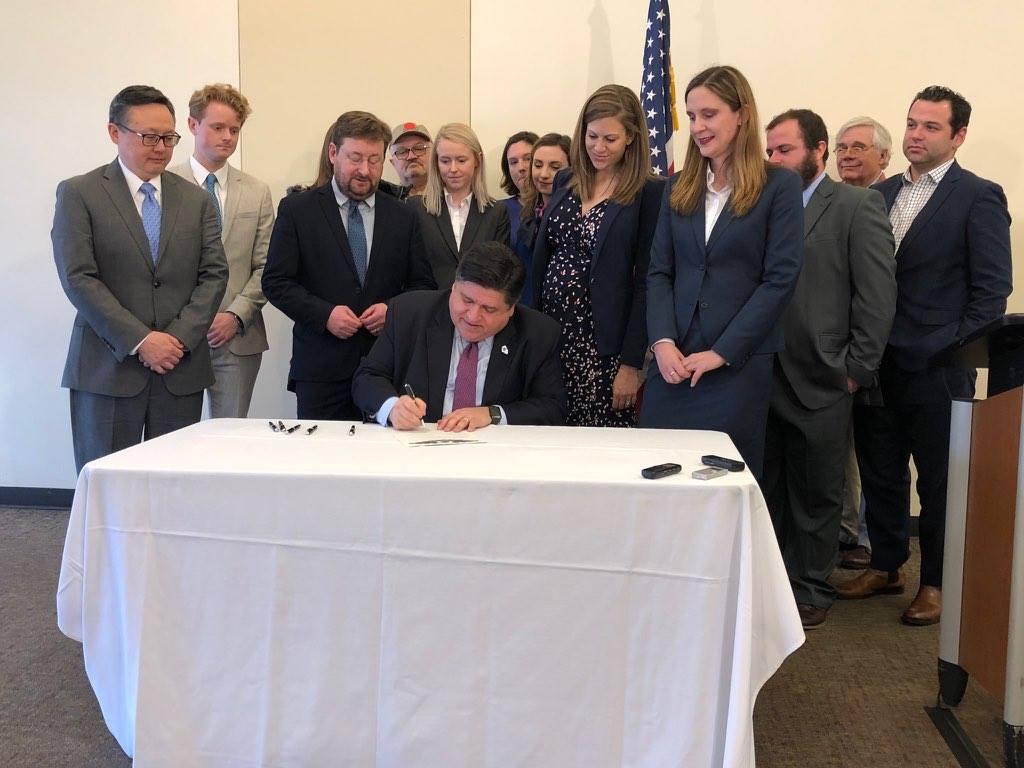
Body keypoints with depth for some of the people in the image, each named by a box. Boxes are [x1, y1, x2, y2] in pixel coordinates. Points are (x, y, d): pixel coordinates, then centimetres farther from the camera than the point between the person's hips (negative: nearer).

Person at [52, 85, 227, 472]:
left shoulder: (196, 199, 13)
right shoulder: (78, 194, 1)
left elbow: (214, 274, 6)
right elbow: (78, 279, -7)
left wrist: (180, 337, -8)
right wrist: (140, 341, -14)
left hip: (182, 368, 3)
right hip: (108, 369, -3)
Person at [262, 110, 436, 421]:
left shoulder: (403, 217, 11)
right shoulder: (297, 209, 4)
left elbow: (423, 284, 13)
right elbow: (275, 281, 1)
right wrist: (324, 313, -13)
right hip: (320, 368, -1)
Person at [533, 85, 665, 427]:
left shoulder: (650, 192, -5)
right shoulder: (565, 182, 10)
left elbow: (646, 280, -8)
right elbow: (541, 256, 13)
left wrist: (632, 363, -11)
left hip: (603, 343, -4)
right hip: (549, 332, 5)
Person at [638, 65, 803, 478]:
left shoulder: (779, 185, -1)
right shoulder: (679, 187, 12)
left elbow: (780, 279, -8)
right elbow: (659, 271, 8)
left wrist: (722, 352, -12)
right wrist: (663, 342, -8)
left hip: (739, 363, -4)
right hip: (672, 362, 4)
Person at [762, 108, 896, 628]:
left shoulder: (858, 206, -3)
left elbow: (878, 296, -7)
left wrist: (856, 369, -10)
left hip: (820, 383, -4)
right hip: (763, 377, 4)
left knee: (815, 494, 9)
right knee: (768, 488, 13)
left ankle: (811, 589, 23)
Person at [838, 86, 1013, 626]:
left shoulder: (979, 197, -4)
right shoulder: (882, 194, 11)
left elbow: (992, 288, -7)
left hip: (937, 367, -5)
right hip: (876, 362, 5)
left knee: (940, 480, 6)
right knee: (879, 472, 14)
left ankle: (937, 583, 21)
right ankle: (886, 565, 31)